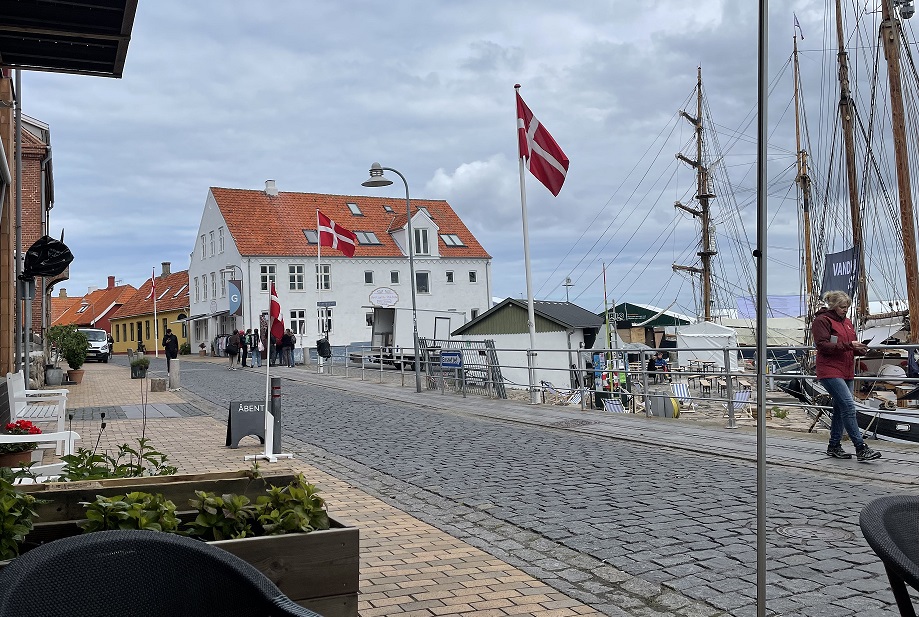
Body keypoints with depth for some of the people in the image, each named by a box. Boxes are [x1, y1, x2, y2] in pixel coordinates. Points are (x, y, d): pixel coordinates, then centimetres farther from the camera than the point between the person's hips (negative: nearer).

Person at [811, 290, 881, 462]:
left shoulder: (847, 322, 19)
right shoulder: (821, 321, -7)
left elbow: (851, 348, 22)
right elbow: (823, 345, -17)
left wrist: (860, 349, -1)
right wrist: (848, 345, -23)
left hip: (846, 372, 9)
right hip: (830, 372, -9)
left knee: (840, 409, 11)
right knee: (848, 406, -16)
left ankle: (834, 447, 20)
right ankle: (861, 449, -17)